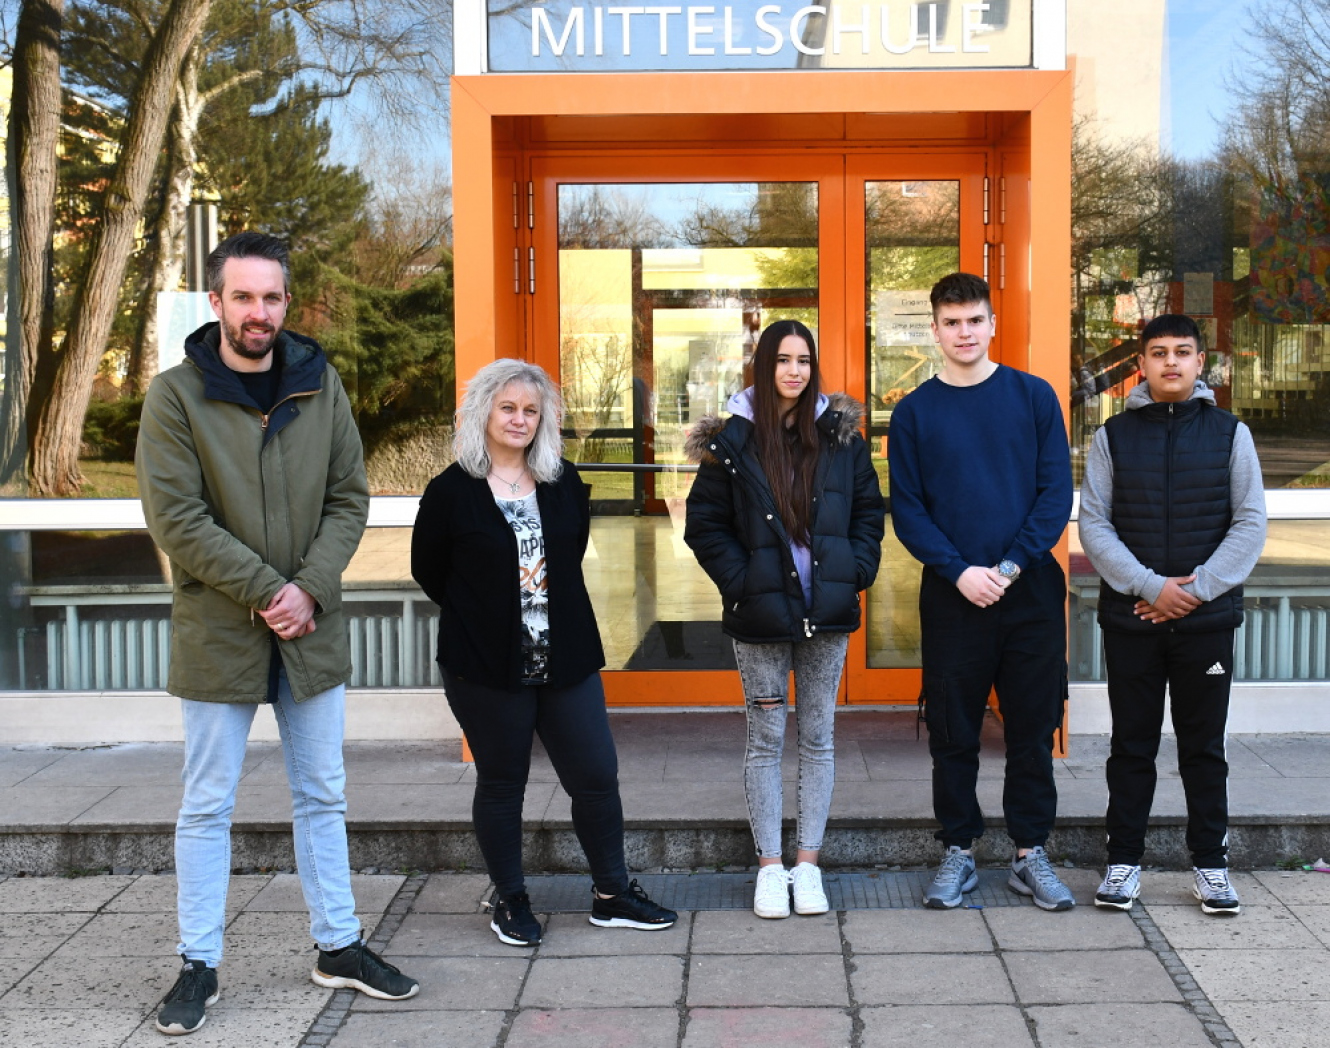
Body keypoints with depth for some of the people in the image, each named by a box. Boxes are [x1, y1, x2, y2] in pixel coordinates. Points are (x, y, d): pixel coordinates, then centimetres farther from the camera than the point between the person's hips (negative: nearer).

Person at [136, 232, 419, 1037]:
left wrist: (310, 590, -12)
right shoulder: (177, 395, -8)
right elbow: (177, 519, -13)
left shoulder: (321, 385, 3)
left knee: (323, 796, 13)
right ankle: (200, 965, 19)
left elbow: (350, 499, 2)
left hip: (312, 628, 4)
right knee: (208, 805, 6)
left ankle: (339, 946, 27)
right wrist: (269, 590, -17)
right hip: (218, 630, -3)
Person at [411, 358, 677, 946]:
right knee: (501, 785, 8)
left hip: (566, 662, 4)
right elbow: (428, 571, 3)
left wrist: (551, 612, 11)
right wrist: (483, 616, 5)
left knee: (597, 776, 5)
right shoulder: (453, 490, -5)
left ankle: (611, 895, 20)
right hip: (486, 669, -3)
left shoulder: (564, 483, 7)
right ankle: (509, 901, 24)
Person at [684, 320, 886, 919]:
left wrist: (855, 572, -2)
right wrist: (740, 581, -9)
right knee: (766, 740, 5)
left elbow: (869, 509, 10)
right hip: (760, 617, -2)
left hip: (827, 614, 2)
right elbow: (704, 525, 0)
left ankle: (807, 863, 17)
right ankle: (770, 866, 14)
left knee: (817, 738, 8)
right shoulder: (733, 441, -3)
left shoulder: (839, 434, 3)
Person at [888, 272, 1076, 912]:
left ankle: (1031, 853, 18)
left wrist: (1012, 565, -13)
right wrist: (959, 571, -13)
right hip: (951, 594, 0)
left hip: (1031, 590, 0)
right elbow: (906, 508, 1)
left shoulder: (1033, 396, 3)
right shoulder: (914, 412, 4)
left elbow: (1057, 491, -1)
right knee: (952, 733, 6)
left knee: (1033, 729, 7)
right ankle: (959, 852, 19)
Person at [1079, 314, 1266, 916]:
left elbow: (1250, 523, 0)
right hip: (1129, 618, 0)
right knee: (1132, 744, 7)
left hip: (1206, 617, 0)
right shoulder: (1112, 437, 4)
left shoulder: (1230, 434, 4)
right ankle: (1123, 861, 16)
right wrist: (1150, 587, -13)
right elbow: (1094, 525, -2)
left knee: (1204, 745, 8)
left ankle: (1210, 863, 19)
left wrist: (1197, 589, -11)